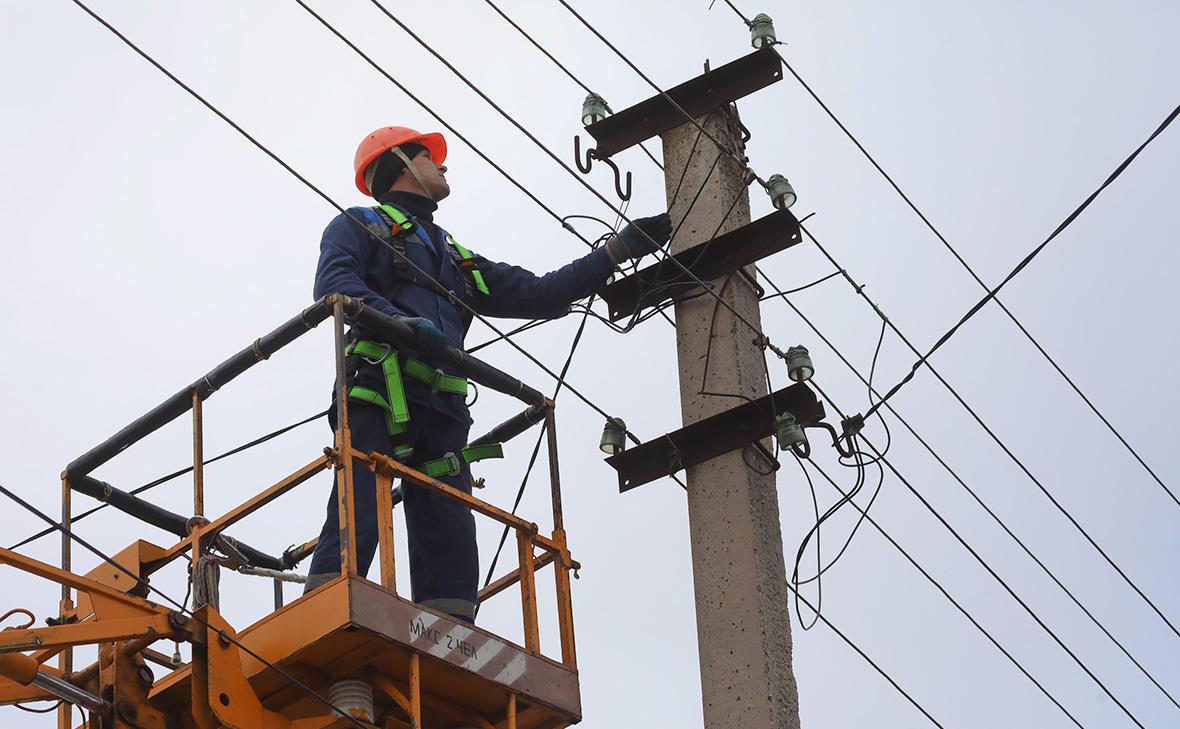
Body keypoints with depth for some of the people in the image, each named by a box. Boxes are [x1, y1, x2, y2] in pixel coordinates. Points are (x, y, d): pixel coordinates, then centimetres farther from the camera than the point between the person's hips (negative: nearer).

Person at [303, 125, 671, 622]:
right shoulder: (360, 225, 18)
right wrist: (401, 322, -22)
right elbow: (334, 282, -3)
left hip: (441, 414, 7)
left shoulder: (458, 260, 38)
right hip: (377, 397, -7)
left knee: (451, 551, -7)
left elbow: (537, 295, 34)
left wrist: (619, 249, 30)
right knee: (355, 524, -23)